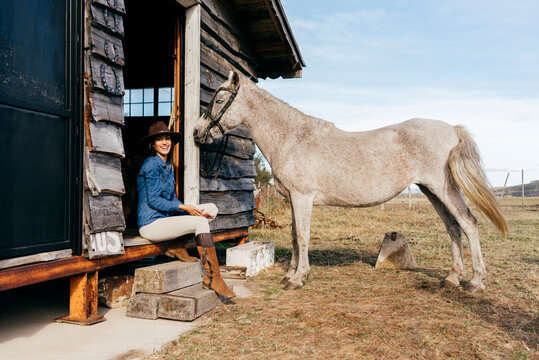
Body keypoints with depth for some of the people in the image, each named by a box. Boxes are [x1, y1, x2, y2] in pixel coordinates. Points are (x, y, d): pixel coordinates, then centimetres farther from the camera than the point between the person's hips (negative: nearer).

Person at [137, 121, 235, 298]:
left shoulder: (168, 166, 16)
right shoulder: (151, 164, -11)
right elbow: (153, 200, -17)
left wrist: (193, 210, -2)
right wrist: (183, 207, -22)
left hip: (166, 217, 9)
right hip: (151, 223, -9)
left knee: (212, 209, 0)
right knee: (200, 222, -27)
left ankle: (177, 247, -3)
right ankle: (212, 277, -24)